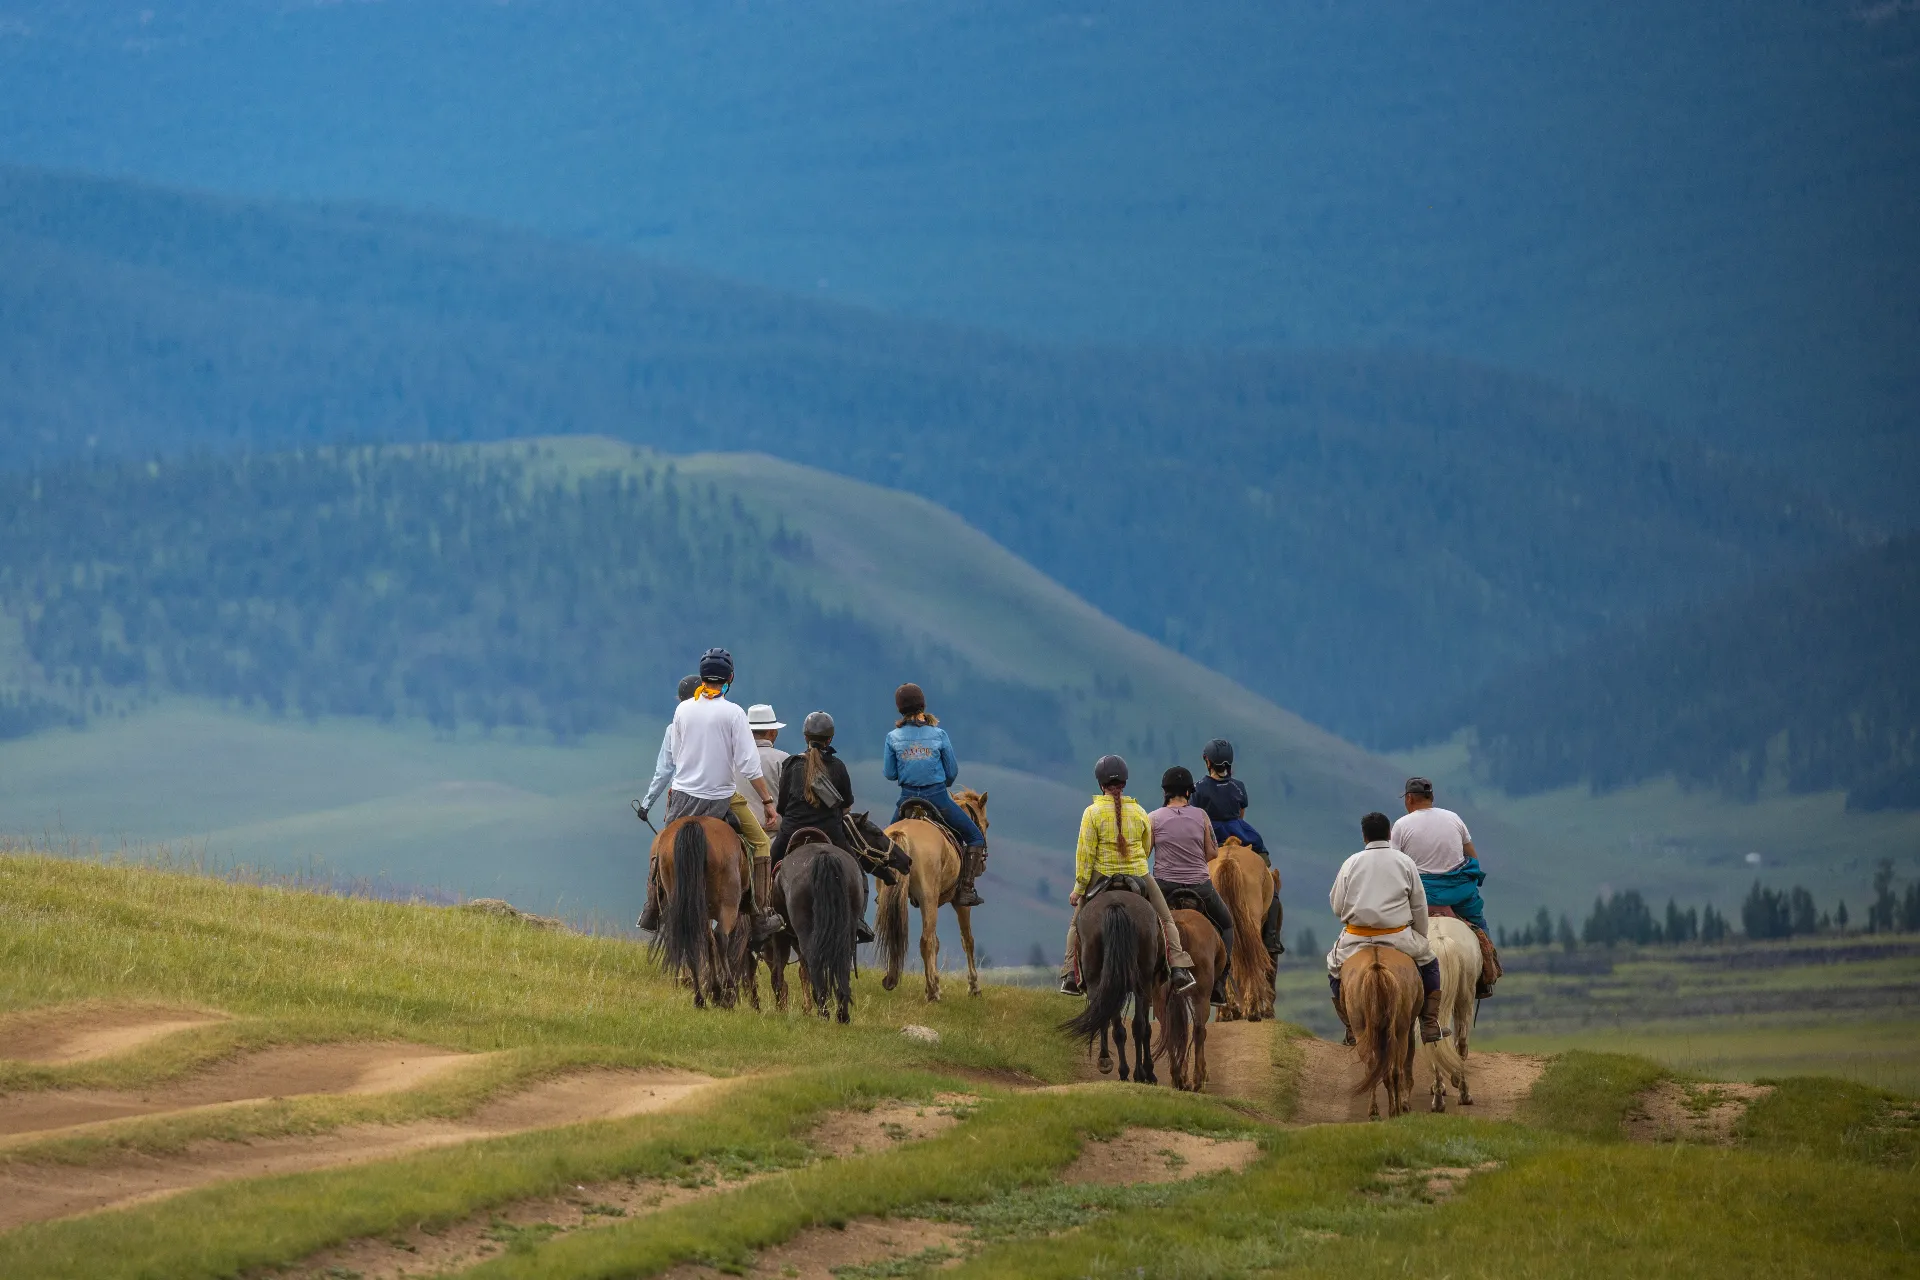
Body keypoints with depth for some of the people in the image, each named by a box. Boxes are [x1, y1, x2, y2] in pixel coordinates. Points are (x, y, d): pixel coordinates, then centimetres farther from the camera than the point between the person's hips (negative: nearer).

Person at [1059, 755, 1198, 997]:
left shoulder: (1092, 813, -11)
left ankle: (1070, 976, 5)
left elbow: (1085, 854, -12)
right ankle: (1179, 969, 2)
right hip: (1138, 875, 1)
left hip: (1102, 877, -1)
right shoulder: (1139, 812, -2)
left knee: (1077, 925, 16)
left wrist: (1079, 888, -6)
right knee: (1166, 921, 15)